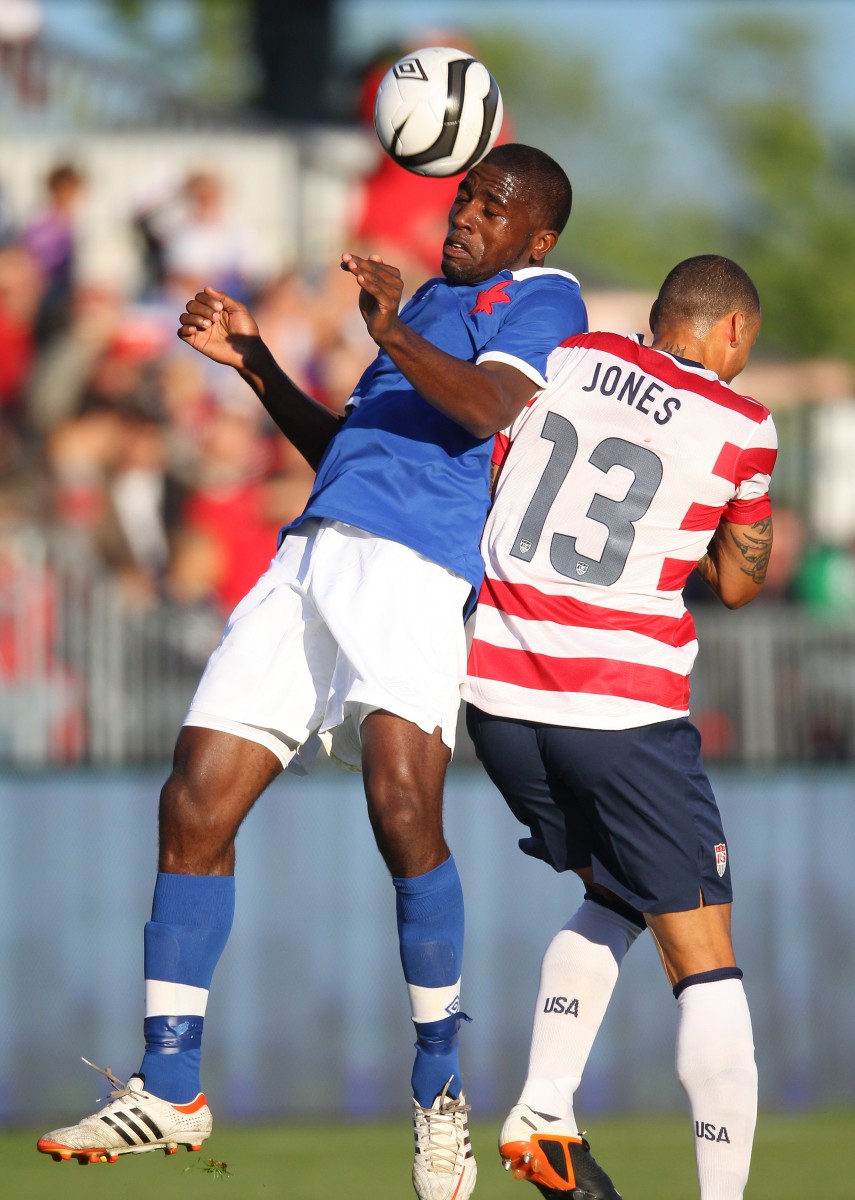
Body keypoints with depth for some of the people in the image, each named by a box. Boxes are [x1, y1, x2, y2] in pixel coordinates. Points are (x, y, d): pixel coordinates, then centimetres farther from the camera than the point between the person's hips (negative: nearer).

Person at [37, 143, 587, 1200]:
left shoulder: (537, 298, 6)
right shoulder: (431, 302, 32)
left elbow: (492, 408, -15)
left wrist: (390, 331, -28)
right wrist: (252, 363, 30)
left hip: (415, 567, -8)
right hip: (314, 554, 8)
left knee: (402, 807, -25)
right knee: (194, 806, 0)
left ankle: (439, 1091, -11)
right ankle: (169, 1089, 6)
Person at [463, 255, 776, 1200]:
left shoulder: (564, 355, 6)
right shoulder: (740, 425, -2)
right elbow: (738, 584, 11)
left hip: (497, 689, 5)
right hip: (625, 711, -5)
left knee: (614, 895, 25)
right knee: (703, 959, 1)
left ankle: (543, 1114, 12)